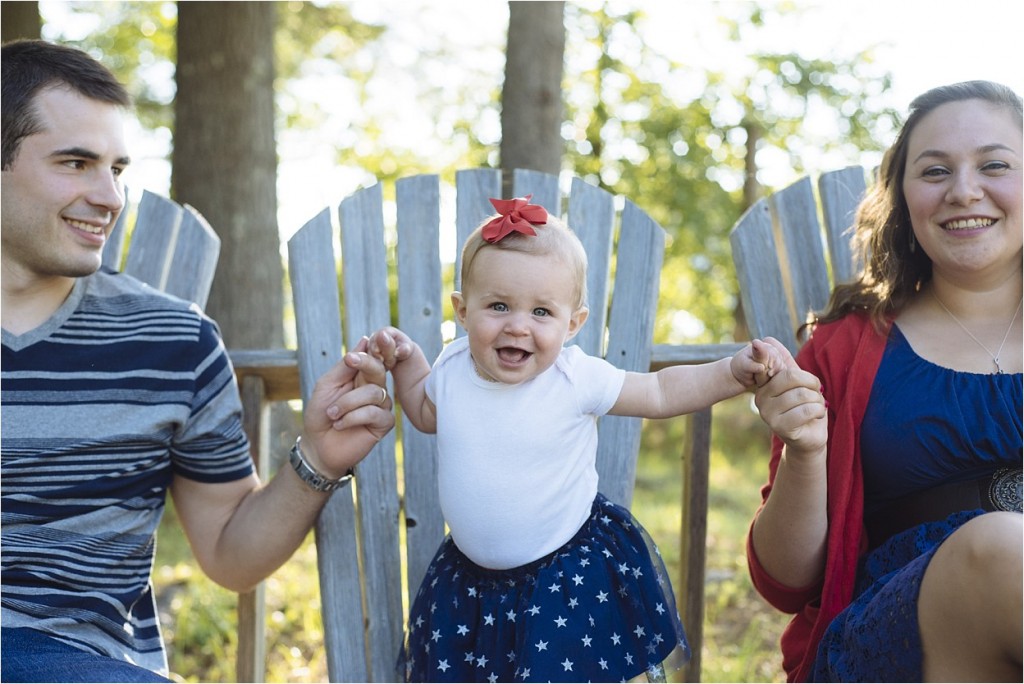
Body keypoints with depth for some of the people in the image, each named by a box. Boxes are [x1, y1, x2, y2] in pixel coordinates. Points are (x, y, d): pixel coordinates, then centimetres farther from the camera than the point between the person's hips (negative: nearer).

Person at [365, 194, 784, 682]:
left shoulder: (577, 379, -18)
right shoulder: (453, 367, -7)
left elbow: (660, 392, -6)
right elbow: (427, 413, 16)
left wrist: (735, 371, -18)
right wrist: (405, 362, 1)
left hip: (568, 577, -4)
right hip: (468, 575, 4)